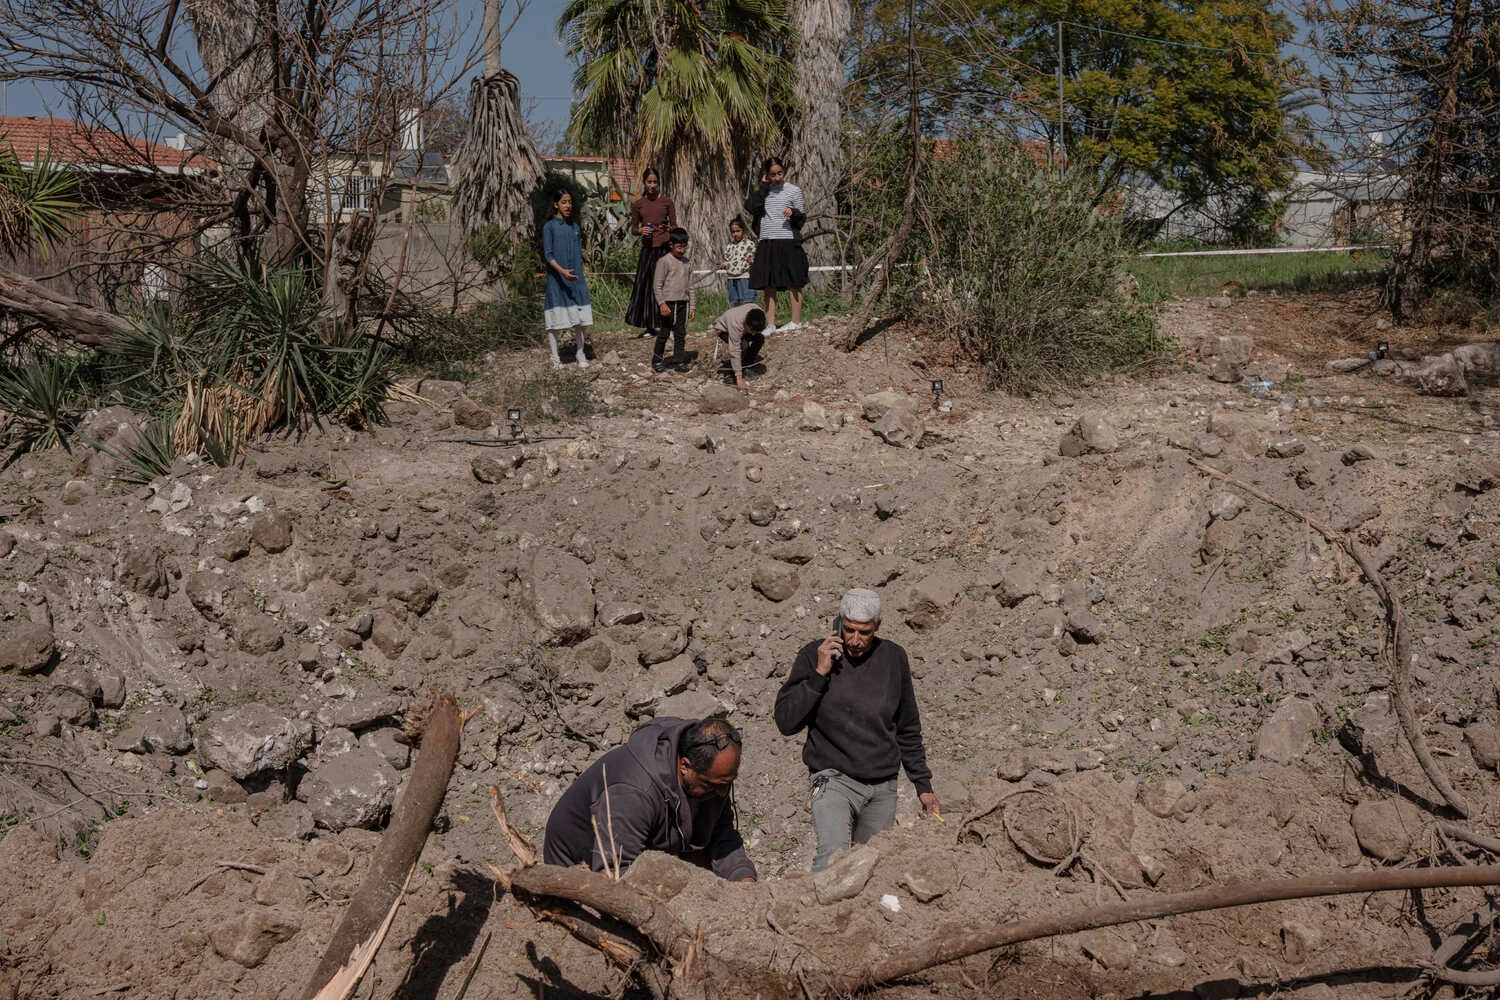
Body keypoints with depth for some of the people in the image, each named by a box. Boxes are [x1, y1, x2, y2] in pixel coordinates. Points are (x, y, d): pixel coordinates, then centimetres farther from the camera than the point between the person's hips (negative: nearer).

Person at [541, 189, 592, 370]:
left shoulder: (575, 226, 12)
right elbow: (548, 255, -10)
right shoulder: (549, 227, -4)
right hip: (556, 279, -5)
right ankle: (555, 357, 5)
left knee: (581, 318, 2)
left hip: (576, 278, 5)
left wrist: (581, 276, 15)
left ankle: (581, 354, 14)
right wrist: (562, 271, -24)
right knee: (555, 318, -2)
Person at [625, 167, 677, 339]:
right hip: (647, 249, 2)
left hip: (665, 247, -2)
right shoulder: (637, 204, 9)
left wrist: (668, 228, -16)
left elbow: (674, 226, 6)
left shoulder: (667, 202, 5)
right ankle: (649, 327, 7)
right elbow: (633, 228, 13)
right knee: (645, 285, 0)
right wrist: (641, 230, -9)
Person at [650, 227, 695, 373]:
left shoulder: (687, 263, 12)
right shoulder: (664, 261, -5)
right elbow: (657, 285, -8)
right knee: (664, 333, 1)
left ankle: (679, 361, 10)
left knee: (681, 333, 5)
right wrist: (662, 303, -16)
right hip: (668, 302, -5)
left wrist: (692, 306, 10)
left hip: (683, 303, 5)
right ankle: (657, 360, 12)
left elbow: (690, 287, 15)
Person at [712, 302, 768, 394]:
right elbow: (735, 351, -42)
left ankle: (746, 367, 1)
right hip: (723, 329, -6)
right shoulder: (736, 324, -44)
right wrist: (739, 379, -43)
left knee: (760, 338, -18)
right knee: (742, 345, -32)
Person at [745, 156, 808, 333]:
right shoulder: (764, 191, 12)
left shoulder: (794, 191, 3)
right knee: (769, 286, 3)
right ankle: (770, 324, 5)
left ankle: (796, 321, 5)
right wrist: (763, 186, -2)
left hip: (788, 241, -3)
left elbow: (802, 217, 5)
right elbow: (751, 208, -4)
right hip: (767, 242, 3)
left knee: (792, 283, -1)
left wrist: (793, 213, -17)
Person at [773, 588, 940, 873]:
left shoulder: (893, 658, 6)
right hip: (834, 778, -4)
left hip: (883, 787, 4)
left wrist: (923, 784, 17)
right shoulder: (814, 655, -4)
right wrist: (819, 674, -17)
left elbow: (908, 730, 17)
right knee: (833, 855, -25)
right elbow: (786, 722, -9)